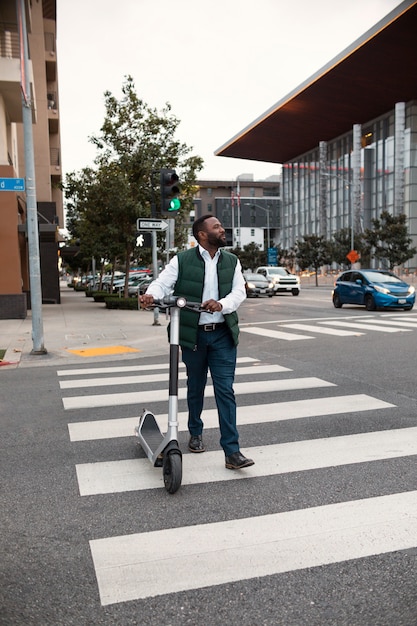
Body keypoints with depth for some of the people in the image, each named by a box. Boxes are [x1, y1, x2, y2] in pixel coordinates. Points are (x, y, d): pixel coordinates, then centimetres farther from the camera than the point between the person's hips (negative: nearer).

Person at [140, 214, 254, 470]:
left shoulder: (232, 261, 7)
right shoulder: (182, 260, -2)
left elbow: (239, 292, -2)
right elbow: (163, 282, -9)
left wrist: (221, 304, -23)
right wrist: (151, 295, -32)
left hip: (223, 335, 1)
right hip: (193, 334, -1)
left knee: (225, 390, -4)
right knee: (195, 387, 15)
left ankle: (232, 451, -1)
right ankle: (196, 433, 39)